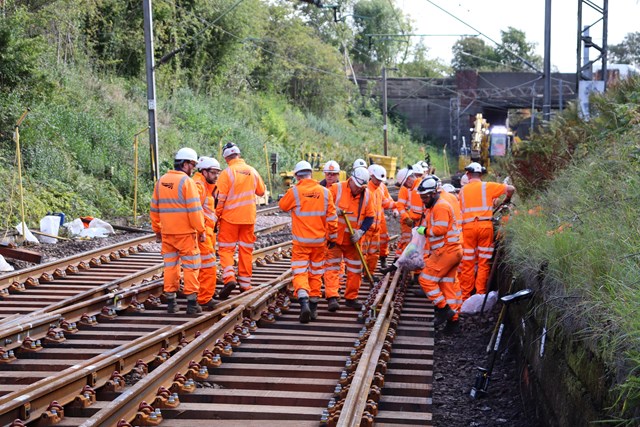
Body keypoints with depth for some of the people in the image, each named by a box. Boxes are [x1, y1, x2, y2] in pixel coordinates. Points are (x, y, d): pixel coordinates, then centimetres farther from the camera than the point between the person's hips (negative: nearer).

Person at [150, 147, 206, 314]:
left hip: (167, 233, 6)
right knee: (190, 266, 2)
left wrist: (157, 230, 20)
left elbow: (154, 209, 12)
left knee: (170, 266, 12)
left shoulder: (161, 181, 8)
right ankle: (192, 303, 2)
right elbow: (194, 210, -16)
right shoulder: (187, 182, -12)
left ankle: (171, 302, 14)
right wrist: (201, 231, -9)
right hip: (185, 233, -6)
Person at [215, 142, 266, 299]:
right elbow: (261, 192, 17)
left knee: (225, 249, 3)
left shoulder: (227, 173, -11)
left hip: (230, 217, -4)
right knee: (246, 250, 11)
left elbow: (220, 198, -12)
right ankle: (245, 284, 14)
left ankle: (229, 277, -17)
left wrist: (217, 216, -2)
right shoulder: (252, 171, 4)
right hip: (249, 218, 4)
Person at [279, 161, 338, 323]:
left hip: (301, 241, -3)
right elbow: (332, 217, 1)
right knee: (316, 273, 14)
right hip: (320, 241, 3)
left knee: (300, 272, -1)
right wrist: (333, 236, 13)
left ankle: (304, 301, -23)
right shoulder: (325, 192, -2)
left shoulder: (294, 192, -10)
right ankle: (314, 307, 19)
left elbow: (282, 206, 8)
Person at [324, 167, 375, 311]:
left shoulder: (367, 195, 0)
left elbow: (369, 217, 5)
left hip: (353, 240, 4)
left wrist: (361, 231, -11)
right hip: (335, 237, -4)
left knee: (355, 269, 10)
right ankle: (332, 297, -14)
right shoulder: (336, 189, -11)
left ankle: (351, 298, 21)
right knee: (332, 266, -10)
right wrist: (333, 210, -24)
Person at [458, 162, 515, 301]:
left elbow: (460, 210, 8)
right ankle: (480, 293, 5)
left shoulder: (463, 190, 11)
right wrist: (507, 200, 19)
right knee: (483, 262, 5)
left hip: (468, 226, 1)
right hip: (485, 225, -1)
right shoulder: (487, 186, 3)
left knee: (468, 263, 6)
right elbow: (511, 189, 0)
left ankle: (465, 296, 9)